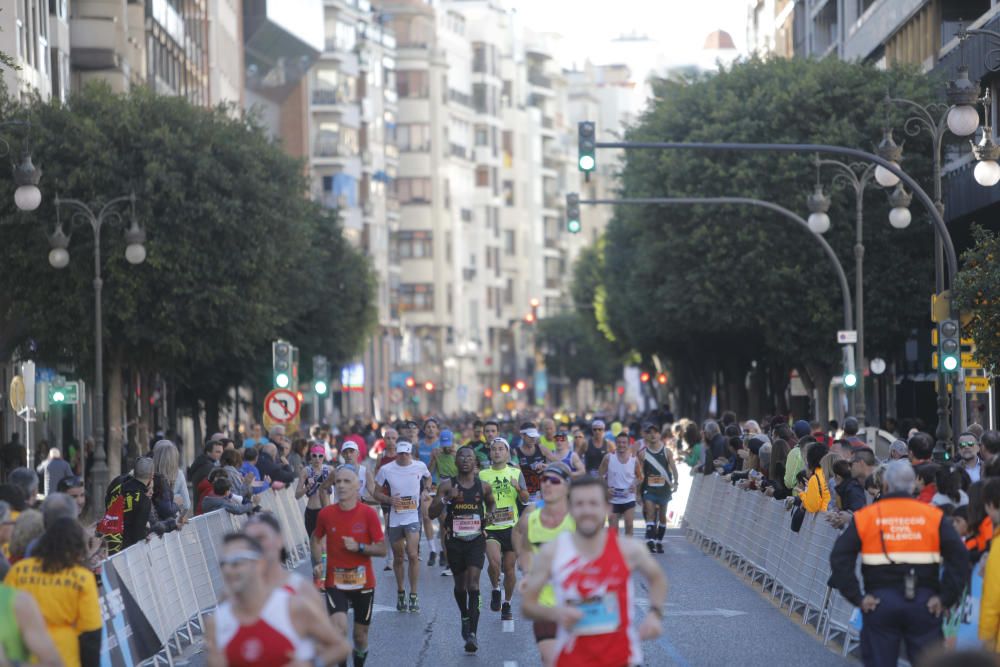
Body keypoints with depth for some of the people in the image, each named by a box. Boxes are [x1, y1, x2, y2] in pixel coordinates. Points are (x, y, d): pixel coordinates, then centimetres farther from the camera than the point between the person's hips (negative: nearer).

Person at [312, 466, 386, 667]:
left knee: (361, 634, 11)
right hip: (335, 582, 0)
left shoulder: (368, 514, -8)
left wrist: (358, 547, -22)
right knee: (339, 626, -24)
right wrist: (317, 563, 2)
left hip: (363, 583, 0)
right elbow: (316, 538, 16)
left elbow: (382, 549, -7)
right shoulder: (326, 514, -3)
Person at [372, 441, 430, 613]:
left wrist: (425, 491, 6)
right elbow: (377, 493, 4)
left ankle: (413, 595, -9)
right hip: (395, 519, 1)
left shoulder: (420, 467, 0)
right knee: (398, 558, 11)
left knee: (412, 555, -15)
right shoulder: (386, 470, -3)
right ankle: (400, 593, 28)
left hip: (413, 517, -1)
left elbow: (428, 478, 24)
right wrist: (389, 499, -14)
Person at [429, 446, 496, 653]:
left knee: (473, 583, -14)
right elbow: (432, 513, -4)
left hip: (476, 539, -1)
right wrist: (445, 499, -21)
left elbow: (491, 503, 22)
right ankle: (465, 618, 43)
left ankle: (472, 634, -19)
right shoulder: (447, 485, -2)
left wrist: (489, 514, 0)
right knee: (460, 584, 14)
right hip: (454, 540, 1)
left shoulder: (484, 486, 2)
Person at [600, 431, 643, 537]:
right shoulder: (608, 458, -5)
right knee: (613, 527, 4)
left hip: (629, 499, 0)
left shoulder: (634, 459, -3)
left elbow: (640, 477, 8)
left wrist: (636, 484, -13)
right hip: (613, 499, 0)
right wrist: (606, 488, -14)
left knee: (629, 525, -7)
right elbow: (600, 475, 1)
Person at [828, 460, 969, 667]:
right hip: (924, 602, 0)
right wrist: (946, 597, -4)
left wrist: (856, 597, -4)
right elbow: (959, 557, -7)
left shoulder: (865, 517, 3)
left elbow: (839, 558, -5)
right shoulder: (934, 516, 3)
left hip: (880, 602, 0)